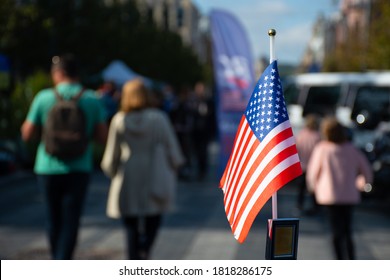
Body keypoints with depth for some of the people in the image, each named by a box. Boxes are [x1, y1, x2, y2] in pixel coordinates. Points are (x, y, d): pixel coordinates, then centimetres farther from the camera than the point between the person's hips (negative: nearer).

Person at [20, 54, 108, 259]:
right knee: (70, 222, -1)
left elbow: (27, 134, -1)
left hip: (48, 168, 1)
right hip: (79, 170, -1)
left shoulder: (44, 97, -4)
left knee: (54, 221, 17)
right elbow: (102, 137, 0)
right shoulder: (92, 100, -2)